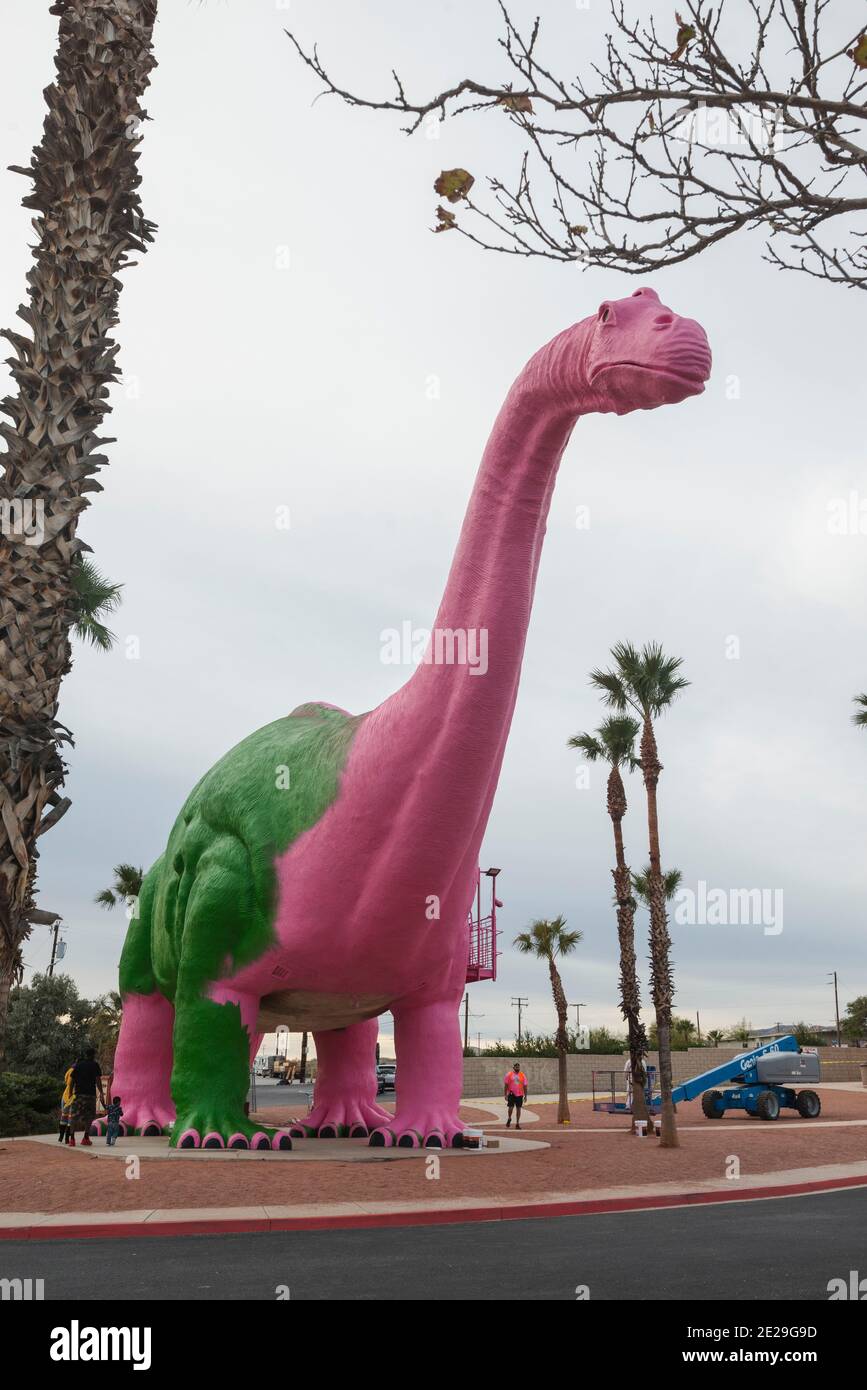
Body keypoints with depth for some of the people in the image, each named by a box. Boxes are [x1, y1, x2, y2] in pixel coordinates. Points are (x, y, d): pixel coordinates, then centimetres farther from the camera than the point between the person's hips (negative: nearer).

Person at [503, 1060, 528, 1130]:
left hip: (519, 1095, 2)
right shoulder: (509, 1074, -1)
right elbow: (506, 1085, 0)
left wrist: (525, 1096, 5)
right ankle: (509, 1119, 22)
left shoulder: (522, 1075, 4)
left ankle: (517, 1123, 13)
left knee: (518, 1108, 4)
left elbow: (525, 1086, 8)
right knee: (511, 1107, -7)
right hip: (511, 1094, -2)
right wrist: (505, 1095, -5)